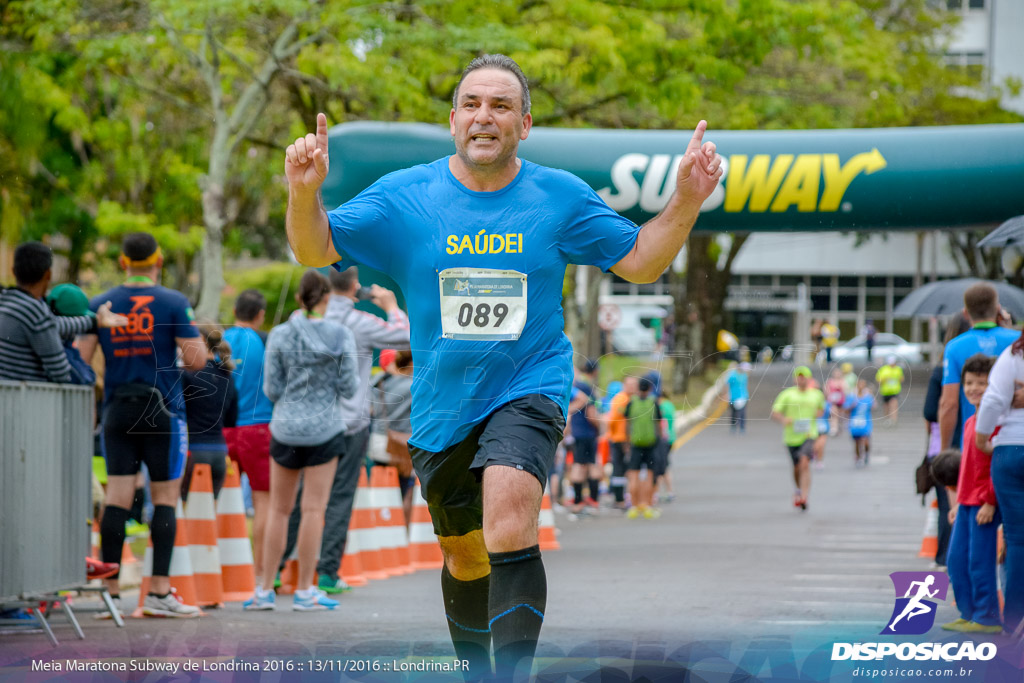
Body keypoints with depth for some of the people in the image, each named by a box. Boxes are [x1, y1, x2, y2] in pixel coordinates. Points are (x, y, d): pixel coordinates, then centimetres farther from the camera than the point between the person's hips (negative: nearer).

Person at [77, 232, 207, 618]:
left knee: (117, 499, 2)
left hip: (117, 412, 3)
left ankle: (111, 591, -1)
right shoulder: (173, 303, -4)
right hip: (162, 412, -3)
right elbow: (196, 360, -8)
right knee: (165, 498, 2)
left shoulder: (100, 305, 5)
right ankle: (159, 593, -3)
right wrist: (199, 338, 13)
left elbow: (79, 360, 1)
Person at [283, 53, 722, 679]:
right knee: (466, 557, 17)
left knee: (509, 527, -29)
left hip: (529, 388, -3)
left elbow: (639, 262, 5)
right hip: (442, 408, 3)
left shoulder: (562, 197, -3)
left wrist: (687, 199, -11)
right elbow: (316, 251, -4)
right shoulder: (404, 196, -3)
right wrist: (306, 193, -25)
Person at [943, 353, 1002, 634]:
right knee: (956, 561, 10)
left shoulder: (994, 421, -13)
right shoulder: (970, 423, 16)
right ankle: (969, 613, 19)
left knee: (979, 561, -6)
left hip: (985, 503, -9)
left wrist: (990, 502, -19)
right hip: (967, 502, 9)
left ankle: (987, 618, 2)